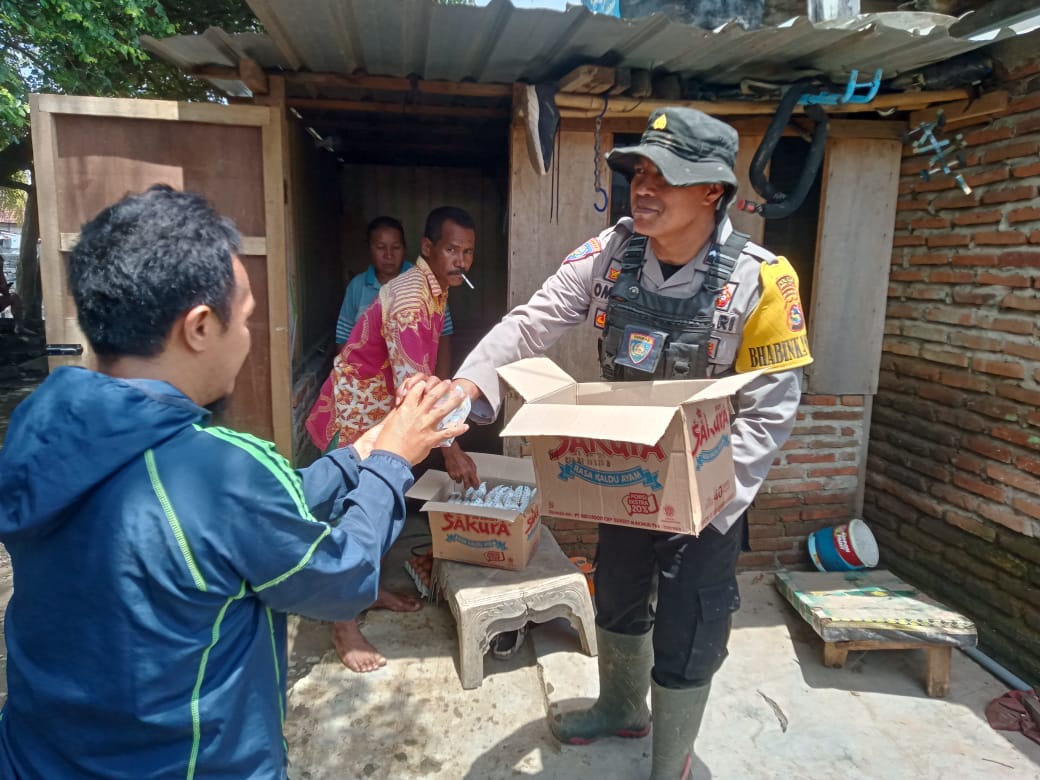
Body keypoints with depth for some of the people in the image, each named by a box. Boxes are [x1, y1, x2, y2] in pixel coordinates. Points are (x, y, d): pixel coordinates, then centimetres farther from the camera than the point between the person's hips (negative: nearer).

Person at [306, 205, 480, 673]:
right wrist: (449, 448, -28)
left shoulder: (435, 290, 4)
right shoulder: (409, 297, -27)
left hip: (383, 410, 9)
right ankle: (344, 628, 9)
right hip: (354, 411, -9)